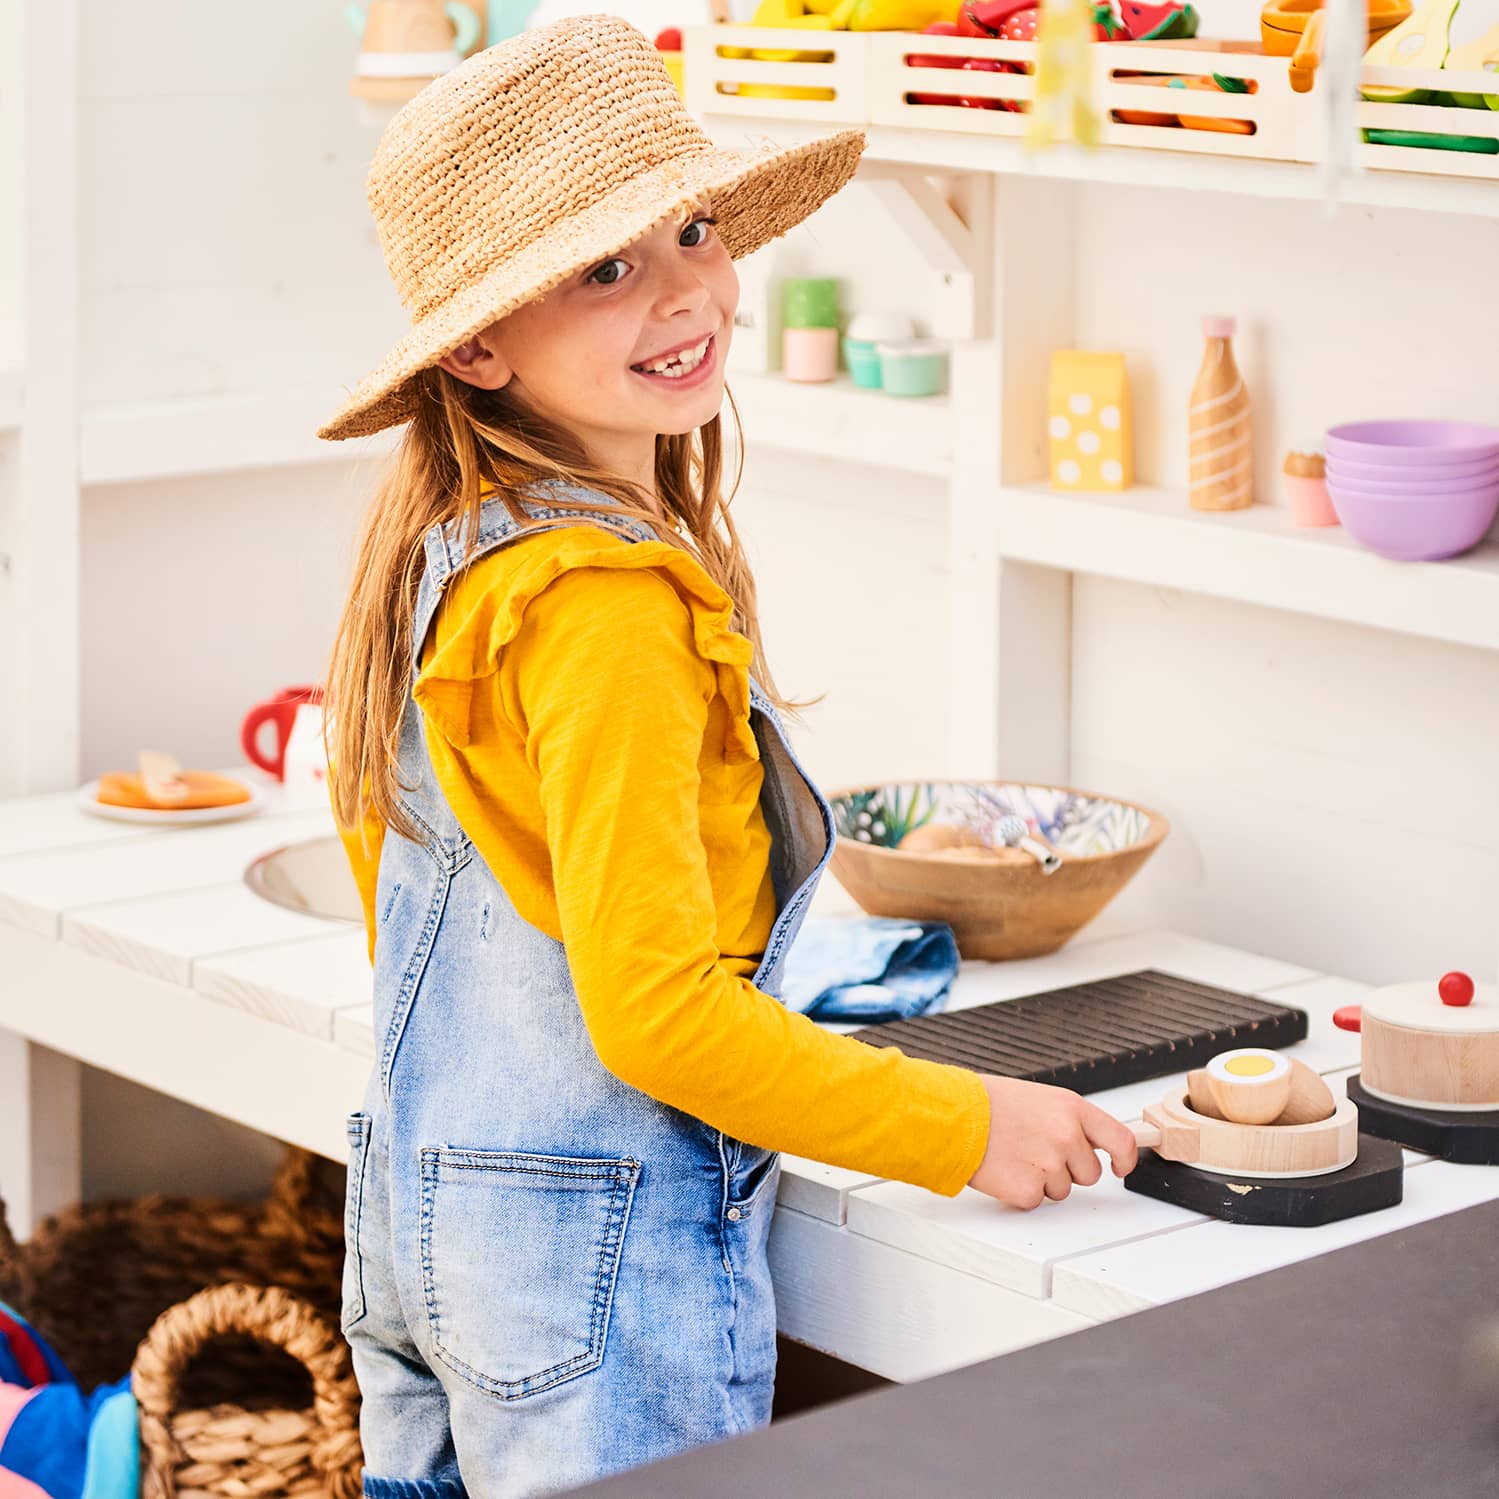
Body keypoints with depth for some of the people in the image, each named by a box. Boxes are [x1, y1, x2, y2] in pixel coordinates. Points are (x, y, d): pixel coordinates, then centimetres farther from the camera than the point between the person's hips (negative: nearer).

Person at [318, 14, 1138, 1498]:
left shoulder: (443, 541, 4)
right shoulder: (612, 602, -23)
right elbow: (657, 1010, -24)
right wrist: (966, 1129, -15)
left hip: (413, 1208, 9)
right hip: (595, 1259, -9)